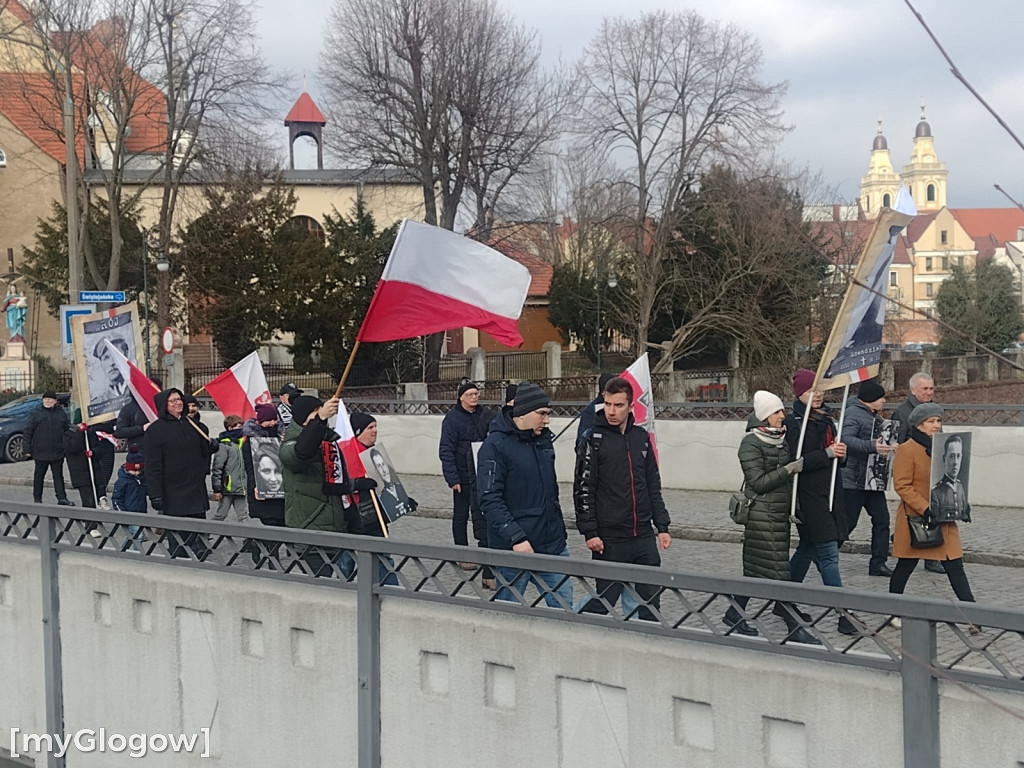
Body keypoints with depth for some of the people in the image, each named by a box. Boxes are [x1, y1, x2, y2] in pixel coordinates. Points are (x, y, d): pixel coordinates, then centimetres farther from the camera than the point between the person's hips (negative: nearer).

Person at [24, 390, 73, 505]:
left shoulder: (61, 414, 7)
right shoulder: (36, 414, -1)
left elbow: (68, 429, 15)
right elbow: (28, 432, -1)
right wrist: (27, 449, -6)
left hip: (57, 452, 2)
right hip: (40, 452, -2)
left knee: (58, 476, 3)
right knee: (39, 476, 8)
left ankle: (62, 498, 1)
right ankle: (37, 498, 17)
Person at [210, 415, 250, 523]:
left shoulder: (240, 442, 12)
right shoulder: (224, 445, -11)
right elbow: (217, 468, -13)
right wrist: (217, 489, -13)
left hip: (240, 488, 7)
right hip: (227, 488, -7)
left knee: (244, 517, 4)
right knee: (219, 516, 4)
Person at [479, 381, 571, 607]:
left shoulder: (543, 439, 11)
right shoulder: (496, 445, -12)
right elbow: (490, 500, -18)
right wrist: (516, 537, -24)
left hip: (553, 545, 6)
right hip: (513, 548, -6)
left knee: (564, 607, 6)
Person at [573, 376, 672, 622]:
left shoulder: (641, 437, 10)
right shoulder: (593, 440, -6)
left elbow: (653, 486, 15)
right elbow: (583, 489, -8)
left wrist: (662, 526, 11)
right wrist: (589, 532, -13)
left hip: (644, 537, 5)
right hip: (610, 539, -5)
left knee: (650, 601, 8)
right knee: (604, 600, 0)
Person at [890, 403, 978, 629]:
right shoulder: (907, 450, -11)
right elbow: (902, 485, -15)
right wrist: (925, 509, -21)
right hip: (915, 518, -6)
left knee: (955, 566, 2)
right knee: (906, 566, 8)